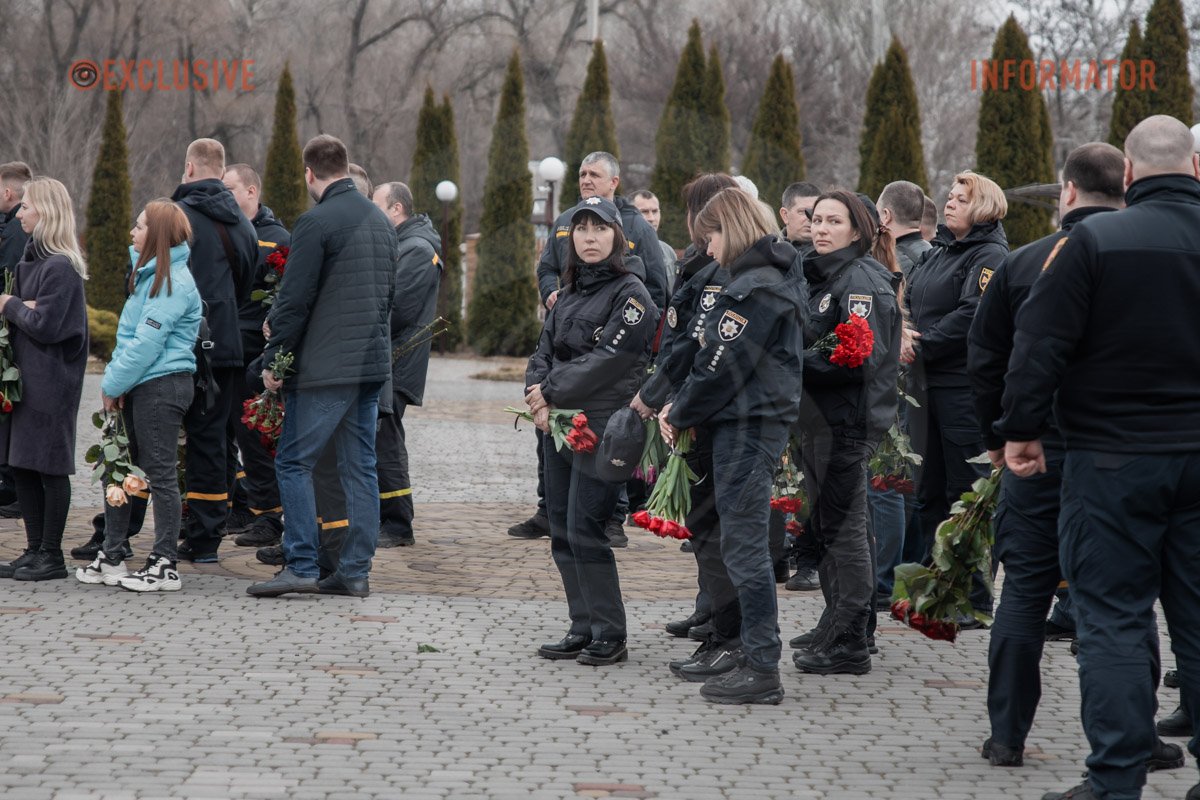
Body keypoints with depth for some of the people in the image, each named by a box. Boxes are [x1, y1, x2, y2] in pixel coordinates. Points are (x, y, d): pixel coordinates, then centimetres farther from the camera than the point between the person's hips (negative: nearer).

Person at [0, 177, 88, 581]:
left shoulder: (60, 267, -15)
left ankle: (51, 555, 5)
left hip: (51, 382, -9)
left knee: (48, 467, -2)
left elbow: (45, 326, -20)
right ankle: (35, 550, 18)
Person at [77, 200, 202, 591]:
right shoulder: (148, 273, 16)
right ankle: (111, 556, 21)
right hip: (138, 386, 10)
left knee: (159, 472, -4)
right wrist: (114, 380, 5)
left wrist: (114, 384, -13)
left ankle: (165, 566, 2)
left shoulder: (174, 281, -15)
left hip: (161, 386, -10)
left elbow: (147, 341, -19)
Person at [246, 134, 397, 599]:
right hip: (373, 362, 8)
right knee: (359, 466, 9)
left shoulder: (316, 222, -12)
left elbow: (295, 300, -14)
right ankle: (355, 572, 9)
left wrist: (272, 359, -6)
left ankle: (301, 567, -6)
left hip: (325, 367, -8)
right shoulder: (381, 221, 14)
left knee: (294, 462, -1)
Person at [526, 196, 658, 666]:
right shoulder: (570, 292, 17)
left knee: (585, 530, -10)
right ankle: (583, 628, 16)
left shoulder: (630, 293, -8)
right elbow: (545, 349, 14)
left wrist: (550, 392, -12)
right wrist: (538, 393, -6)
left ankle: (610, 635, -2)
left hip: (603, 428, -8)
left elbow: (607, 359, -16)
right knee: (562, 531, 8)